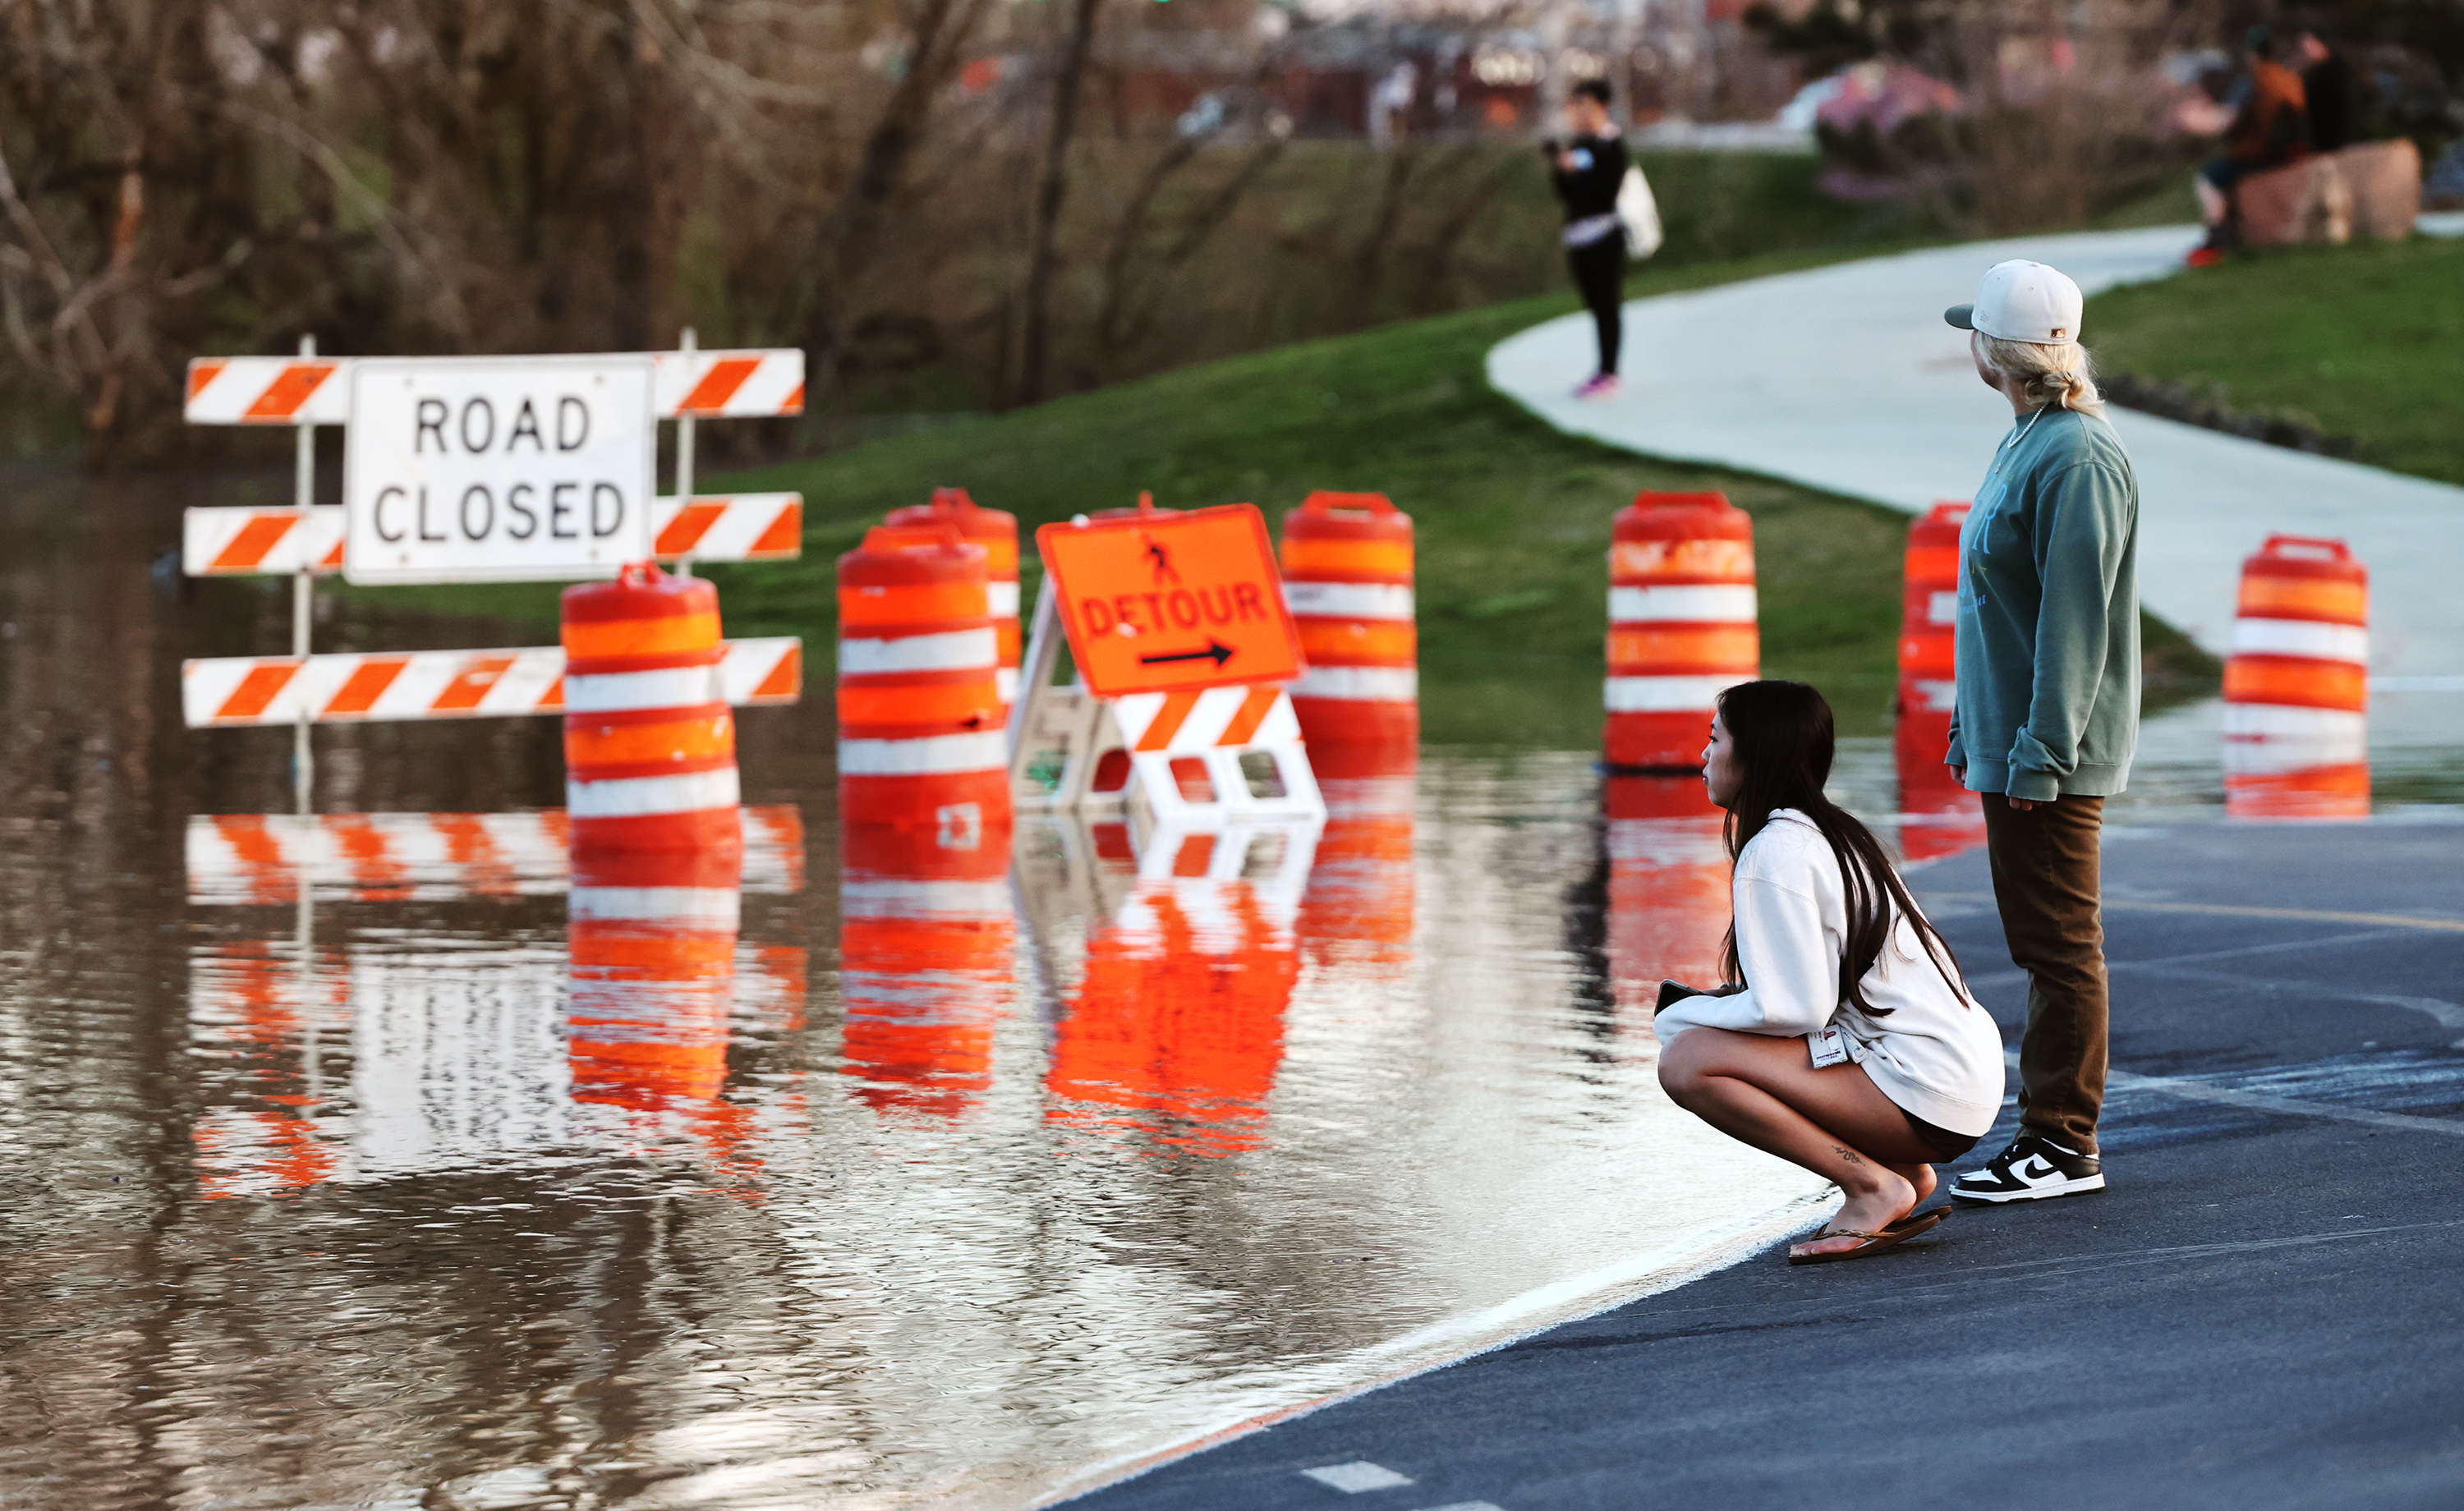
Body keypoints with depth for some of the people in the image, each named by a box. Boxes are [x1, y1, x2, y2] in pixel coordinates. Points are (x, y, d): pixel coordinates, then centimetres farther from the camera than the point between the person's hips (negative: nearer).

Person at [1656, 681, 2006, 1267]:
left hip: (1923, 1094, -10)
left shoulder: (1773, 852, -12)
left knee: (1688, 1062, -16)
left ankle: (1873, 1185, -11)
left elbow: (1794, 1010, -18)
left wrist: (1686, 1015, -3)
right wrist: (1725, 1001, 11)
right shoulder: (1834, 833, 17)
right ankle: (1902, 1174, 12)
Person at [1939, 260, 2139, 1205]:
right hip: (2011, 744, 10)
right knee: (2040, 940, 13)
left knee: (2058, 943, -5)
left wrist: (2040, 751, -23)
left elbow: (2076, 617, -22)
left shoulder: (2076, 458, -18)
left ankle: (2063, 1145, 0)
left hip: (2051, 753, -10)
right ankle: (2052, 1133, 19)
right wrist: (1974, 731, 21)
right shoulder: (2026, 443, 15)